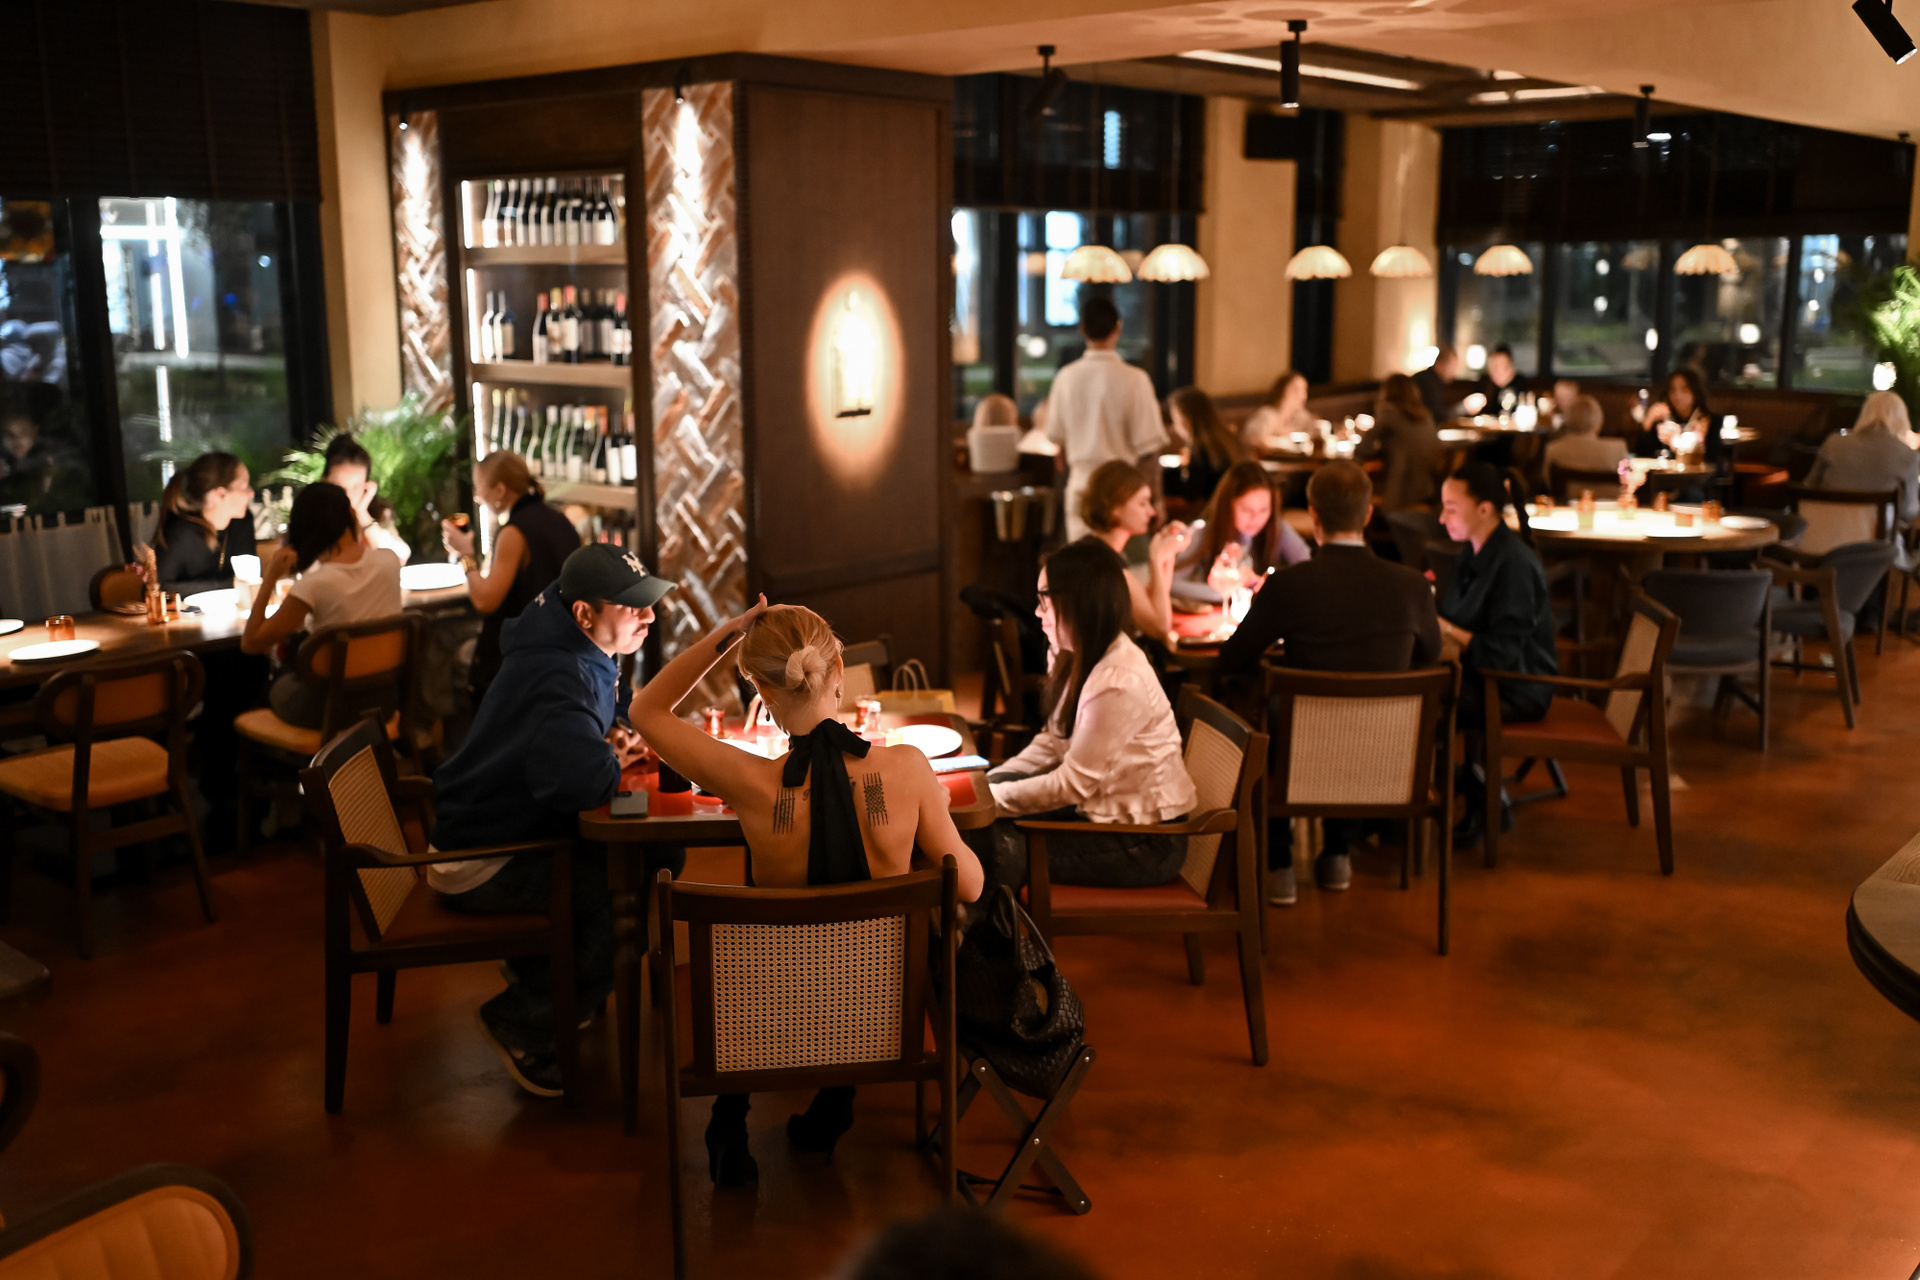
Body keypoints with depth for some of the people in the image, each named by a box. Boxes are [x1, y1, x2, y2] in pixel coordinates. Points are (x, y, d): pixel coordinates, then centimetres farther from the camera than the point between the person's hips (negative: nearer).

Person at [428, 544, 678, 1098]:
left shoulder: (582, 656, 5)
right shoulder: (560, 676, -28)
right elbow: (581, 779, -44)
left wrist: (611, 741, 0)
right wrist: (613, 760, -19)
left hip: (514, 832, 10)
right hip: (480, 868, -10)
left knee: (662, 850, 3)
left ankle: (543, 974, 18)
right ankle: (524, 1025, -5)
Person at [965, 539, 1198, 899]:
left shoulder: (1118, 683, -27)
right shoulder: (1078, 660, 4)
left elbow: (1073, 785, -22)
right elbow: (1052, 742, 10)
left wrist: (992, 799, -15)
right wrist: (988, 783, -2)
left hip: (1144, 845, -9)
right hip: (1102, 810, 9)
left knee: (1000, 847, -14)